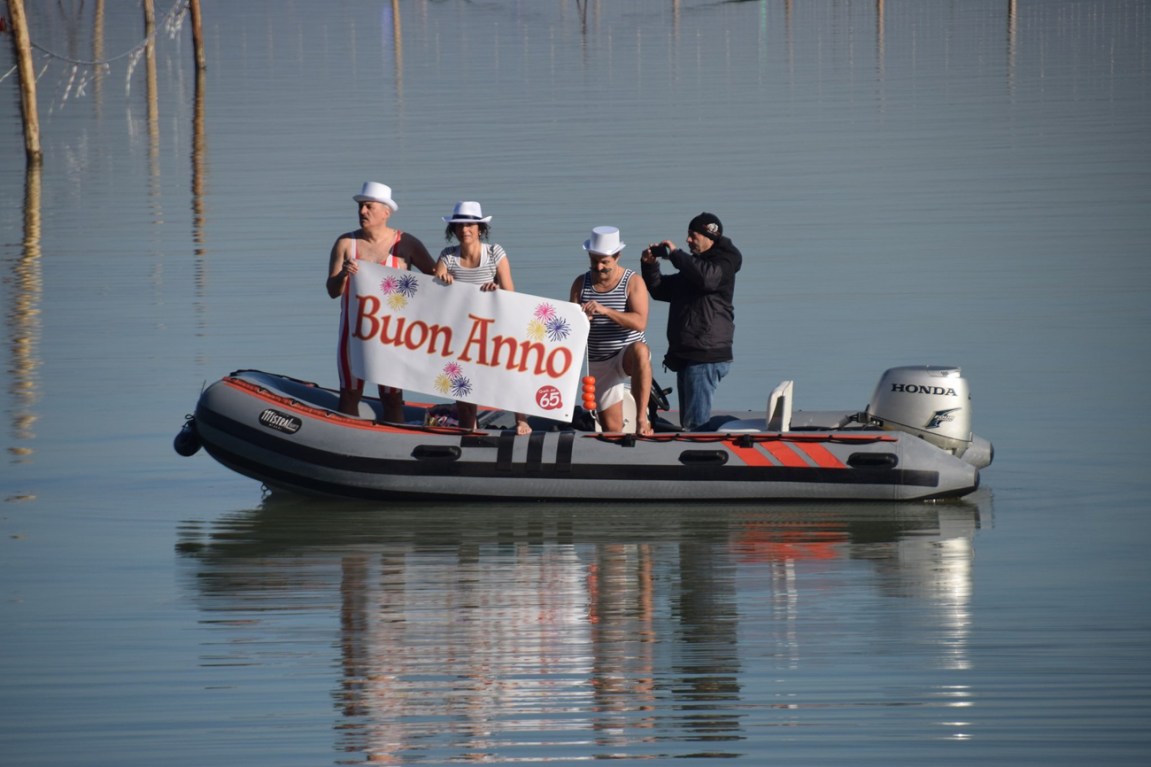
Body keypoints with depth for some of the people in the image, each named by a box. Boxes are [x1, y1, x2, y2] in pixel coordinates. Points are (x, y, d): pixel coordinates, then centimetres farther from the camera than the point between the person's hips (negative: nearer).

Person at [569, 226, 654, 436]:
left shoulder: (633, 282, -7)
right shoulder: (581, 284, 5)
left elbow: (640, 322, -20)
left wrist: (605, 311, -32)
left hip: (628, 355, -4)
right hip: (599, 364, 4)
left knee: (640, 350, -40)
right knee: (612, 430, -1)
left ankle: (642, 418, -37)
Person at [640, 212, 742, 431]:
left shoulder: (723, 263, -5)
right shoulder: (695, 265, 23)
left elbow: (707, 277, -28)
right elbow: (661, 290, 28)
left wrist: (675, 254, -18)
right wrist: (649, 265, 10)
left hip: (706, 356, -10)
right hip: (687, 354, 10)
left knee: (696, 422, -16)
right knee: (688, 423, 11)